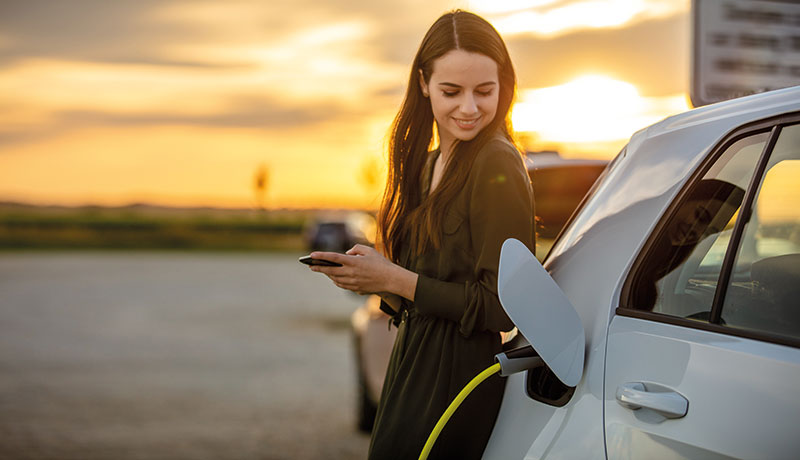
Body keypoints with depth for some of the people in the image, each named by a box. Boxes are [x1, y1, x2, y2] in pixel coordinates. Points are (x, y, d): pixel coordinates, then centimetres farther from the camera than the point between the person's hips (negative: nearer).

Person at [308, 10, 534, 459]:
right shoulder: (430, 162, 12)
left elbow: (503, 307, -18)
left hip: (456, 384, -8)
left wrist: (395, 280, -17)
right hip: (412, 369, 8)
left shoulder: (498, 165, -15)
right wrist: (373, 278, -2)